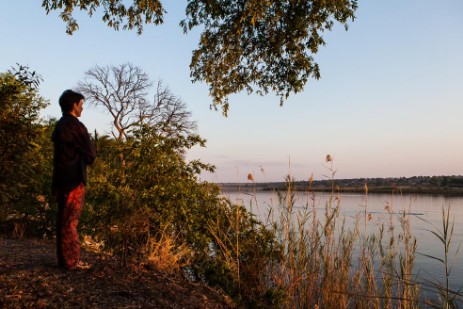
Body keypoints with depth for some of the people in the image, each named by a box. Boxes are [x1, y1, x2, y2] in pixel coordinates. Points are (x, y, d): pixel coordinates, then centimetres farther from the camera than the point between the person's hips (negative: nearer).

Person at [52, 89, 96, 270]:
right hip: (74, 179, -9)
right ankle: (72, 261, 3)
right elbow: (91, 154, -10)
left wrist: (81, 158, 9)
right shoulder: (75, 126, -14)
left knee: (63, 219, 13)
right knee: (71, 221, -4)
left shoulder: (60, 125, 14)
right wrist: (87, 158, 11)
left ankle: (63, 258, 21)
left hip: (62, 178, 9)